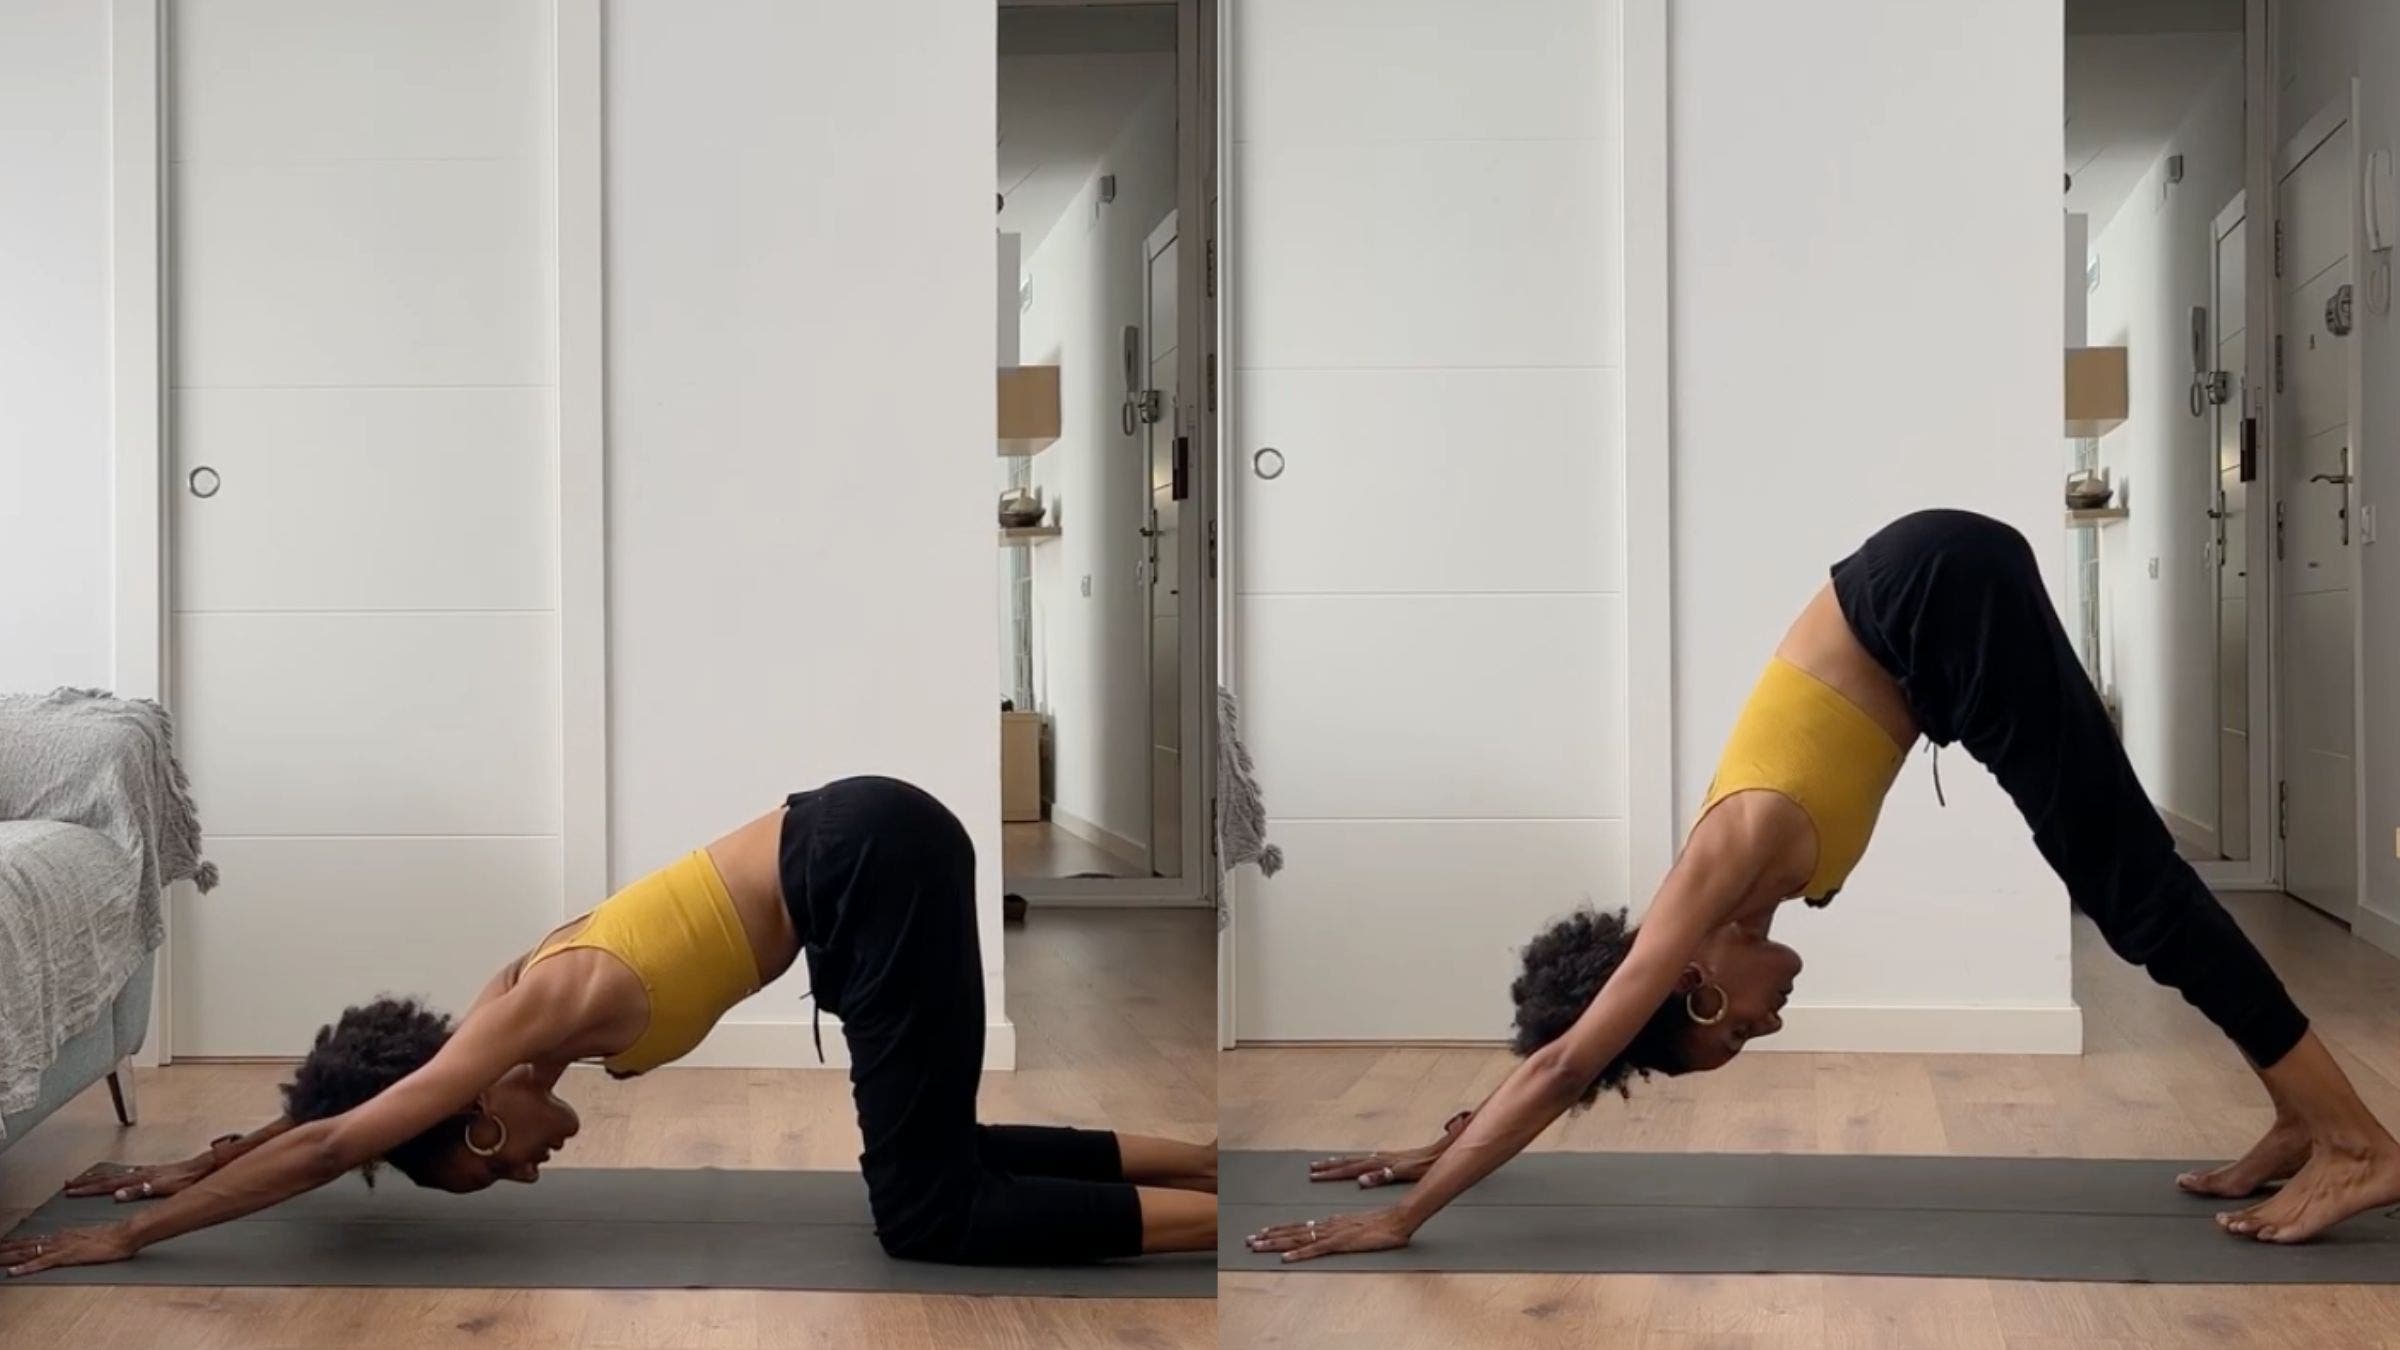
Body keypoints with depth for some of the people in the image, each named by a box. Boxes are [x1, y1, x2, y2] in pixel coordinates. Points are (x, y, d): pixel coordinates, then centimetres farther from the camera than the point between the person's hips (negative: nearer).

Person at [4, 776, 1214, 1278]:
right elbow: (323, 1115, 29)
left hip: (873, 864, -9)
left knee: (927, 1214, -4)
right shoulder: (523, 999, 13)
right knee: (934, 1156, 17)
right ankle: (1203, 1161, 15)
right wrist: (192, 1167, 33)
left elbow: (326, 1146, -7)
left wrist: (125, 1237, -2)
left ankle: (1238, 1221, -9)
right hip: (872, 847, 9)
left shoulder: (535, 1019, -8)